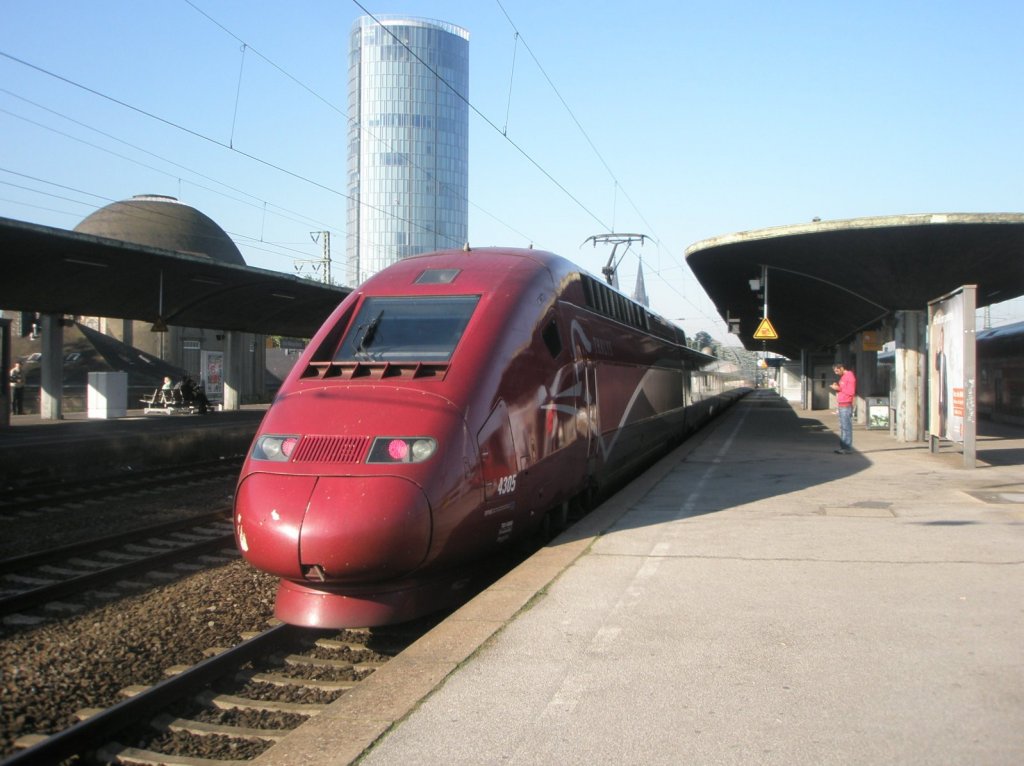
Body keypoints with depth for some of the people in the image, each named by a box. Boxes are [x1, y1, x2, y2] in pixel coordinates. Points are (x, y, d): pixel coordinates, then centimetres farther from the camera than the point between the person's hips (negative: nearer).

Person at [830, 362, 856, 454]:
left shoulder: (850, 376, -11)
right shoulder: (842, 377, 17)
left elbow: (851, 392, -16)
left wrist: (839, 388, -16)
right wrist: (836, 387, 6)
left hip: (846, 406, -10)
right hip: (841, 405, 10)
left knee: (846, 427, -9)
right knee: (842, 427, 10)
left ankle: (847, 448, -9)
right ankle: (843, 447, 12)